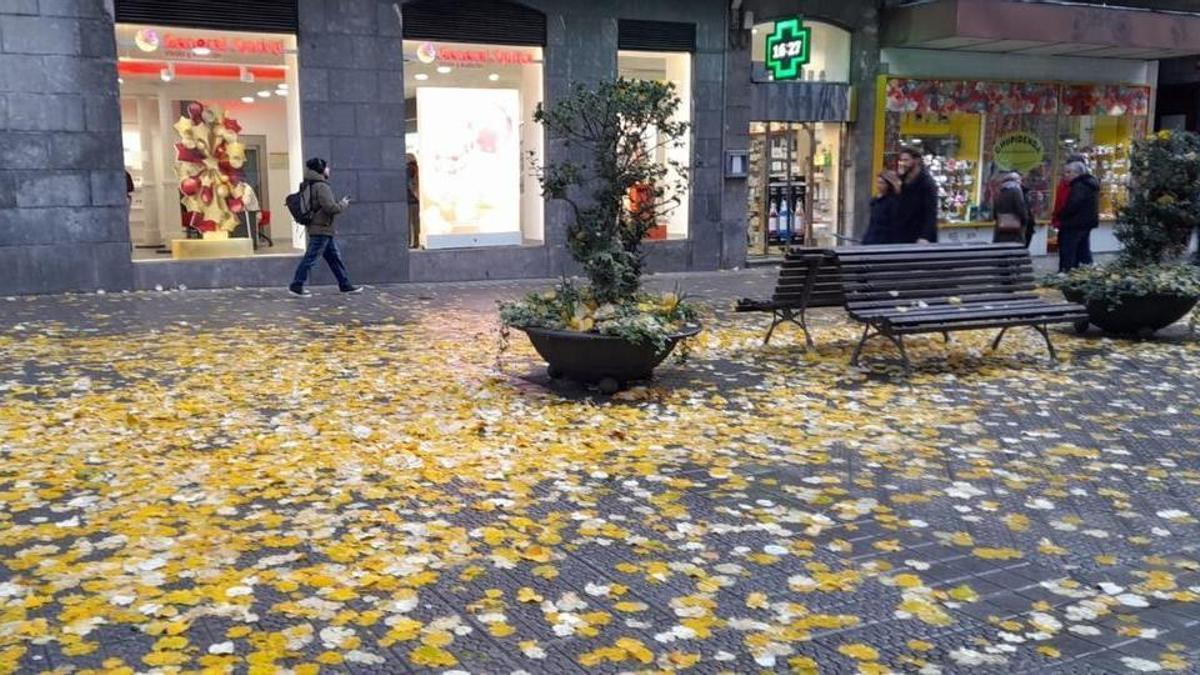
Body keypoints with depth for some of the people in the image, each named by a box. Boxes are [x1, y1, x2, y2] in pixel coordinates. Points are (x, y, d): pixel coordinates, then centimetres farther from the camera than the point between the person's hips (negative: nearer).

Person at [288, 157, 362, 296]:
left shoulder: (309, 186, 15)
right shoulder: (321, 186, -16)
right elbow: (330, 208, -21)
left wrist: (340, 204, 14)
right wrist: (343, 204, -4)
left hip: (325, 230, 10)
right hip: (321, 229, -10)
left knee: (335, 257, 13)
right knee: (310, 258, -5)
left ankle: (345, 284, 18)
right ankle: (296, 285, 0)